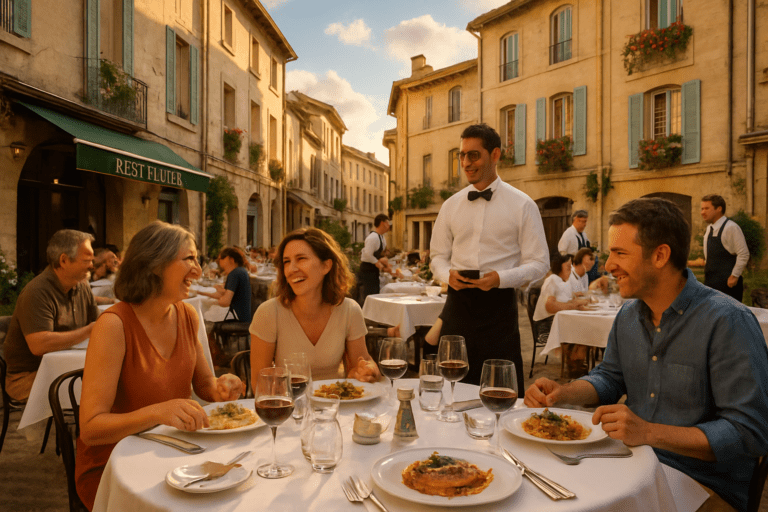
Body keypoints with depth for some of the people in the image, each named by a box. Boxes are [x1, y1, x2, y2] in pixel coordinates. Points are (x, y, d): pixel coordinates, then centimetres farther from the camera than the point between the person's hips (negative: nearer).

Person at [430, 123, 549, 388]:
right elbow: (438, 255, 16)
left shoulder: (522, 205, 0)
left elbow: (538, 262, -2)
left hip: (499, 305, -3)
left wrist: (500, 278, -18)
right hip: (458, 303, 3)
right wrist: (448, 274, -7)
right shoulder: (451, 205, 11)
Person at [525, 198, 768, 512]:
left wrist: (650, 433, -28)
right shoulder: (628, 315, 6)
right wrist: (564, 393, -2)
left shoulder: (728, 322, -17)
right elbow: (609, 379, 18)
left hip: (703, 487, -6)